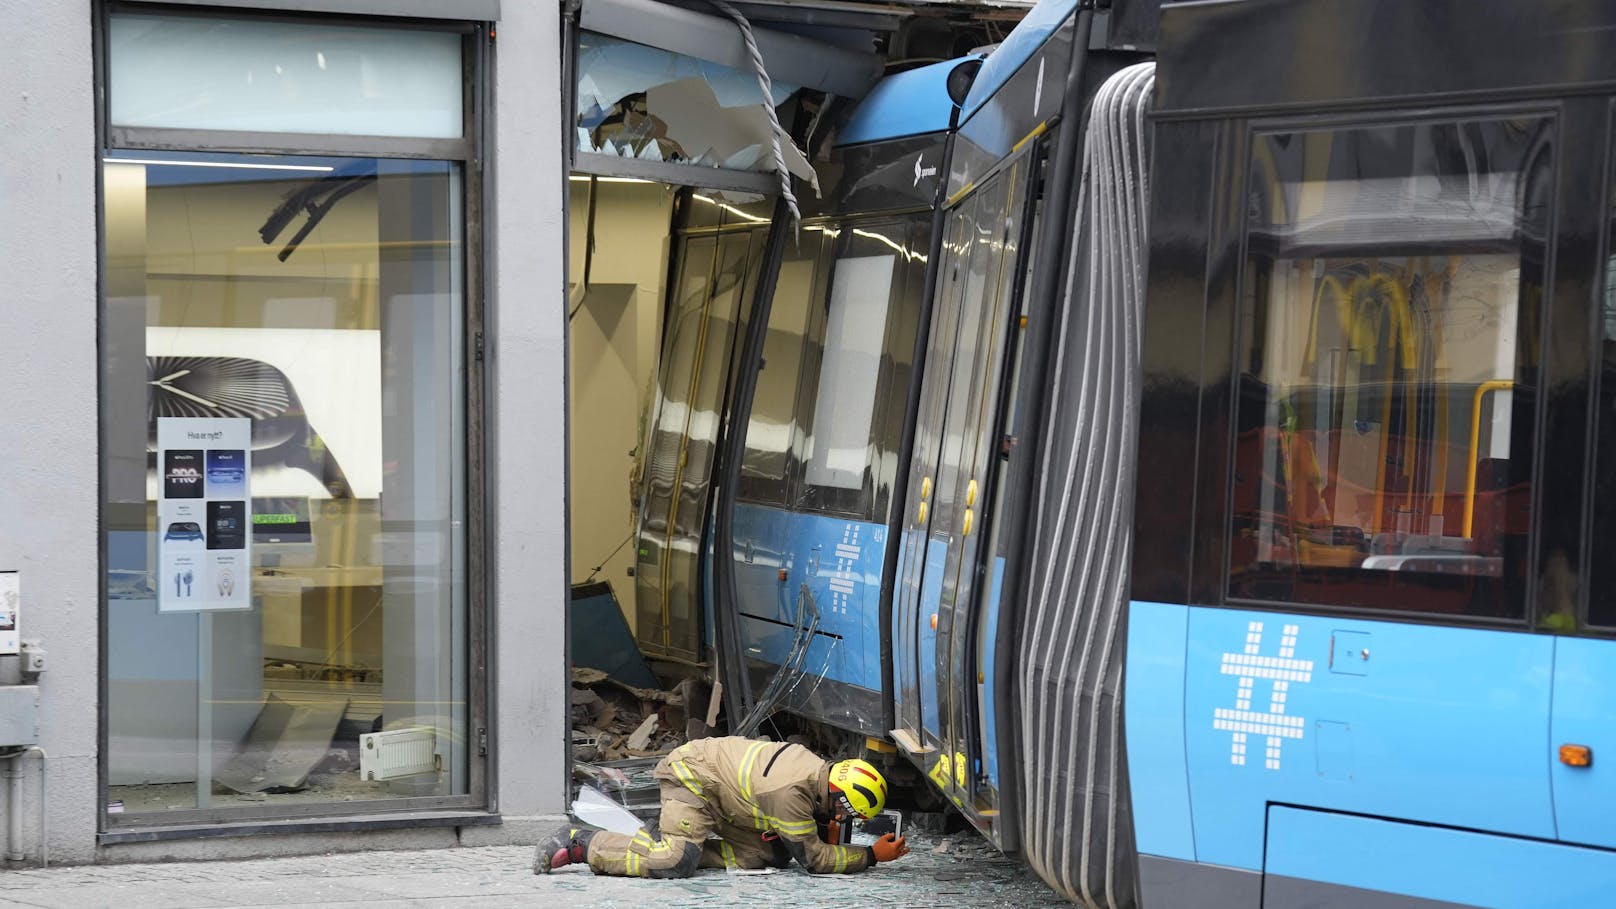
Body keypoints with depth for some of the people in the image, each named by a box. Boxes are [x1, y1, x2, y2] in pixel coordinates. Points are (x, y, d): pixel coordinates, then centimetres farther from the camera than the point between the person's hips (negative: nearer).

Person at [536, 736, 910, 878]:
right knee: (676, 863, -27)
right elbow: (813, 858, -21)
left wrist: (830, 826, -3)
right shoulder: (790, 793, -29)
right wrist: (871, 856, -15)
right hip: (692, 777, -10)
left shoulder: (817, 767, -3)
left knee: (775, 854, 1)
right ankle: (581, 844, -14)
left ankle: (674, 845, 6)